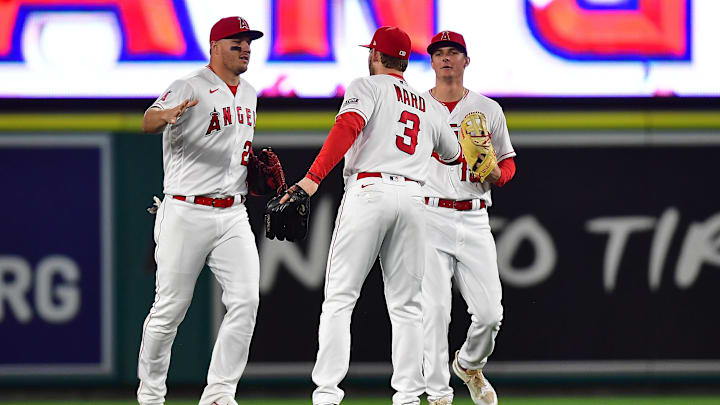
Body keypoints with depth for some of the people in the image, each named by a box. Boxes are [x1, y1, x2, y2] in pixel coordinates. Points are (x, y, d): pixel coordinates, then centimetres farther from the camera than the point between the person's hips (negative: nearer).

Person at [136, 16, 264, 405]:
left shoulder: (248, 95, 14)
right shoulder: (190, 88, -10)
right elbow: (148, 121, -28)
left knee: (245, 300, -9)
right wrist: (166, 114, -52)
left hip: (233, 212, 6)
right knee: (170, 307, -2)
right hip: (187, 214, -6)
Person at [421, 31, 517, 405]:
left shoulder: (488, 110, 12)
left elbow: (508, 163, 18)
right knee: (434, 311, -9)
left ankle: (469, 365, 27)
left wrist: (495, 173, -5)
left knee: (489, 313, -4)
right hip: (428, 216, -2)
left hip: (474, 219, 2)